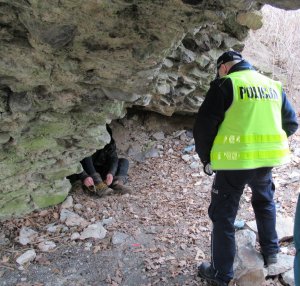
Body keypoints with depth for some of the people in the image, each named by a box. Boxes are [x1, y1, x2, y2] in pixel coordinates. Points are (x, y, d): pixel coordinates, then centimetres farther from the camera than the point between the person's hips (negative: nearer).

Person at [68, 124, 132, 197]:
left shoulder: (109, 142, -6)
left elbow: (113, 158, -19)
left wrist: (111, 173, -38)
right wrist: (84, 177, -49)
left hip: (102, 172, 4)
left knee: (124, 161, -7)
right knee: (86, 158, -32)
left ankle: (117, 183, -36)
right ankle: (99, 186, -45)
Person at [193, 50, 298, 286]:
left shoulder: (225, 84, -5)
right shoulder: (273, 85, 12)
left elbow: (204, 126, -10)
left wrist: (206, 158, 3)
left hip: (235, 160, -5)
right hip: (267, 159, 6)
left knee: (223, 215, 8)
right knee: (265, 202, 31)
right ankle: (270, 252, 42)